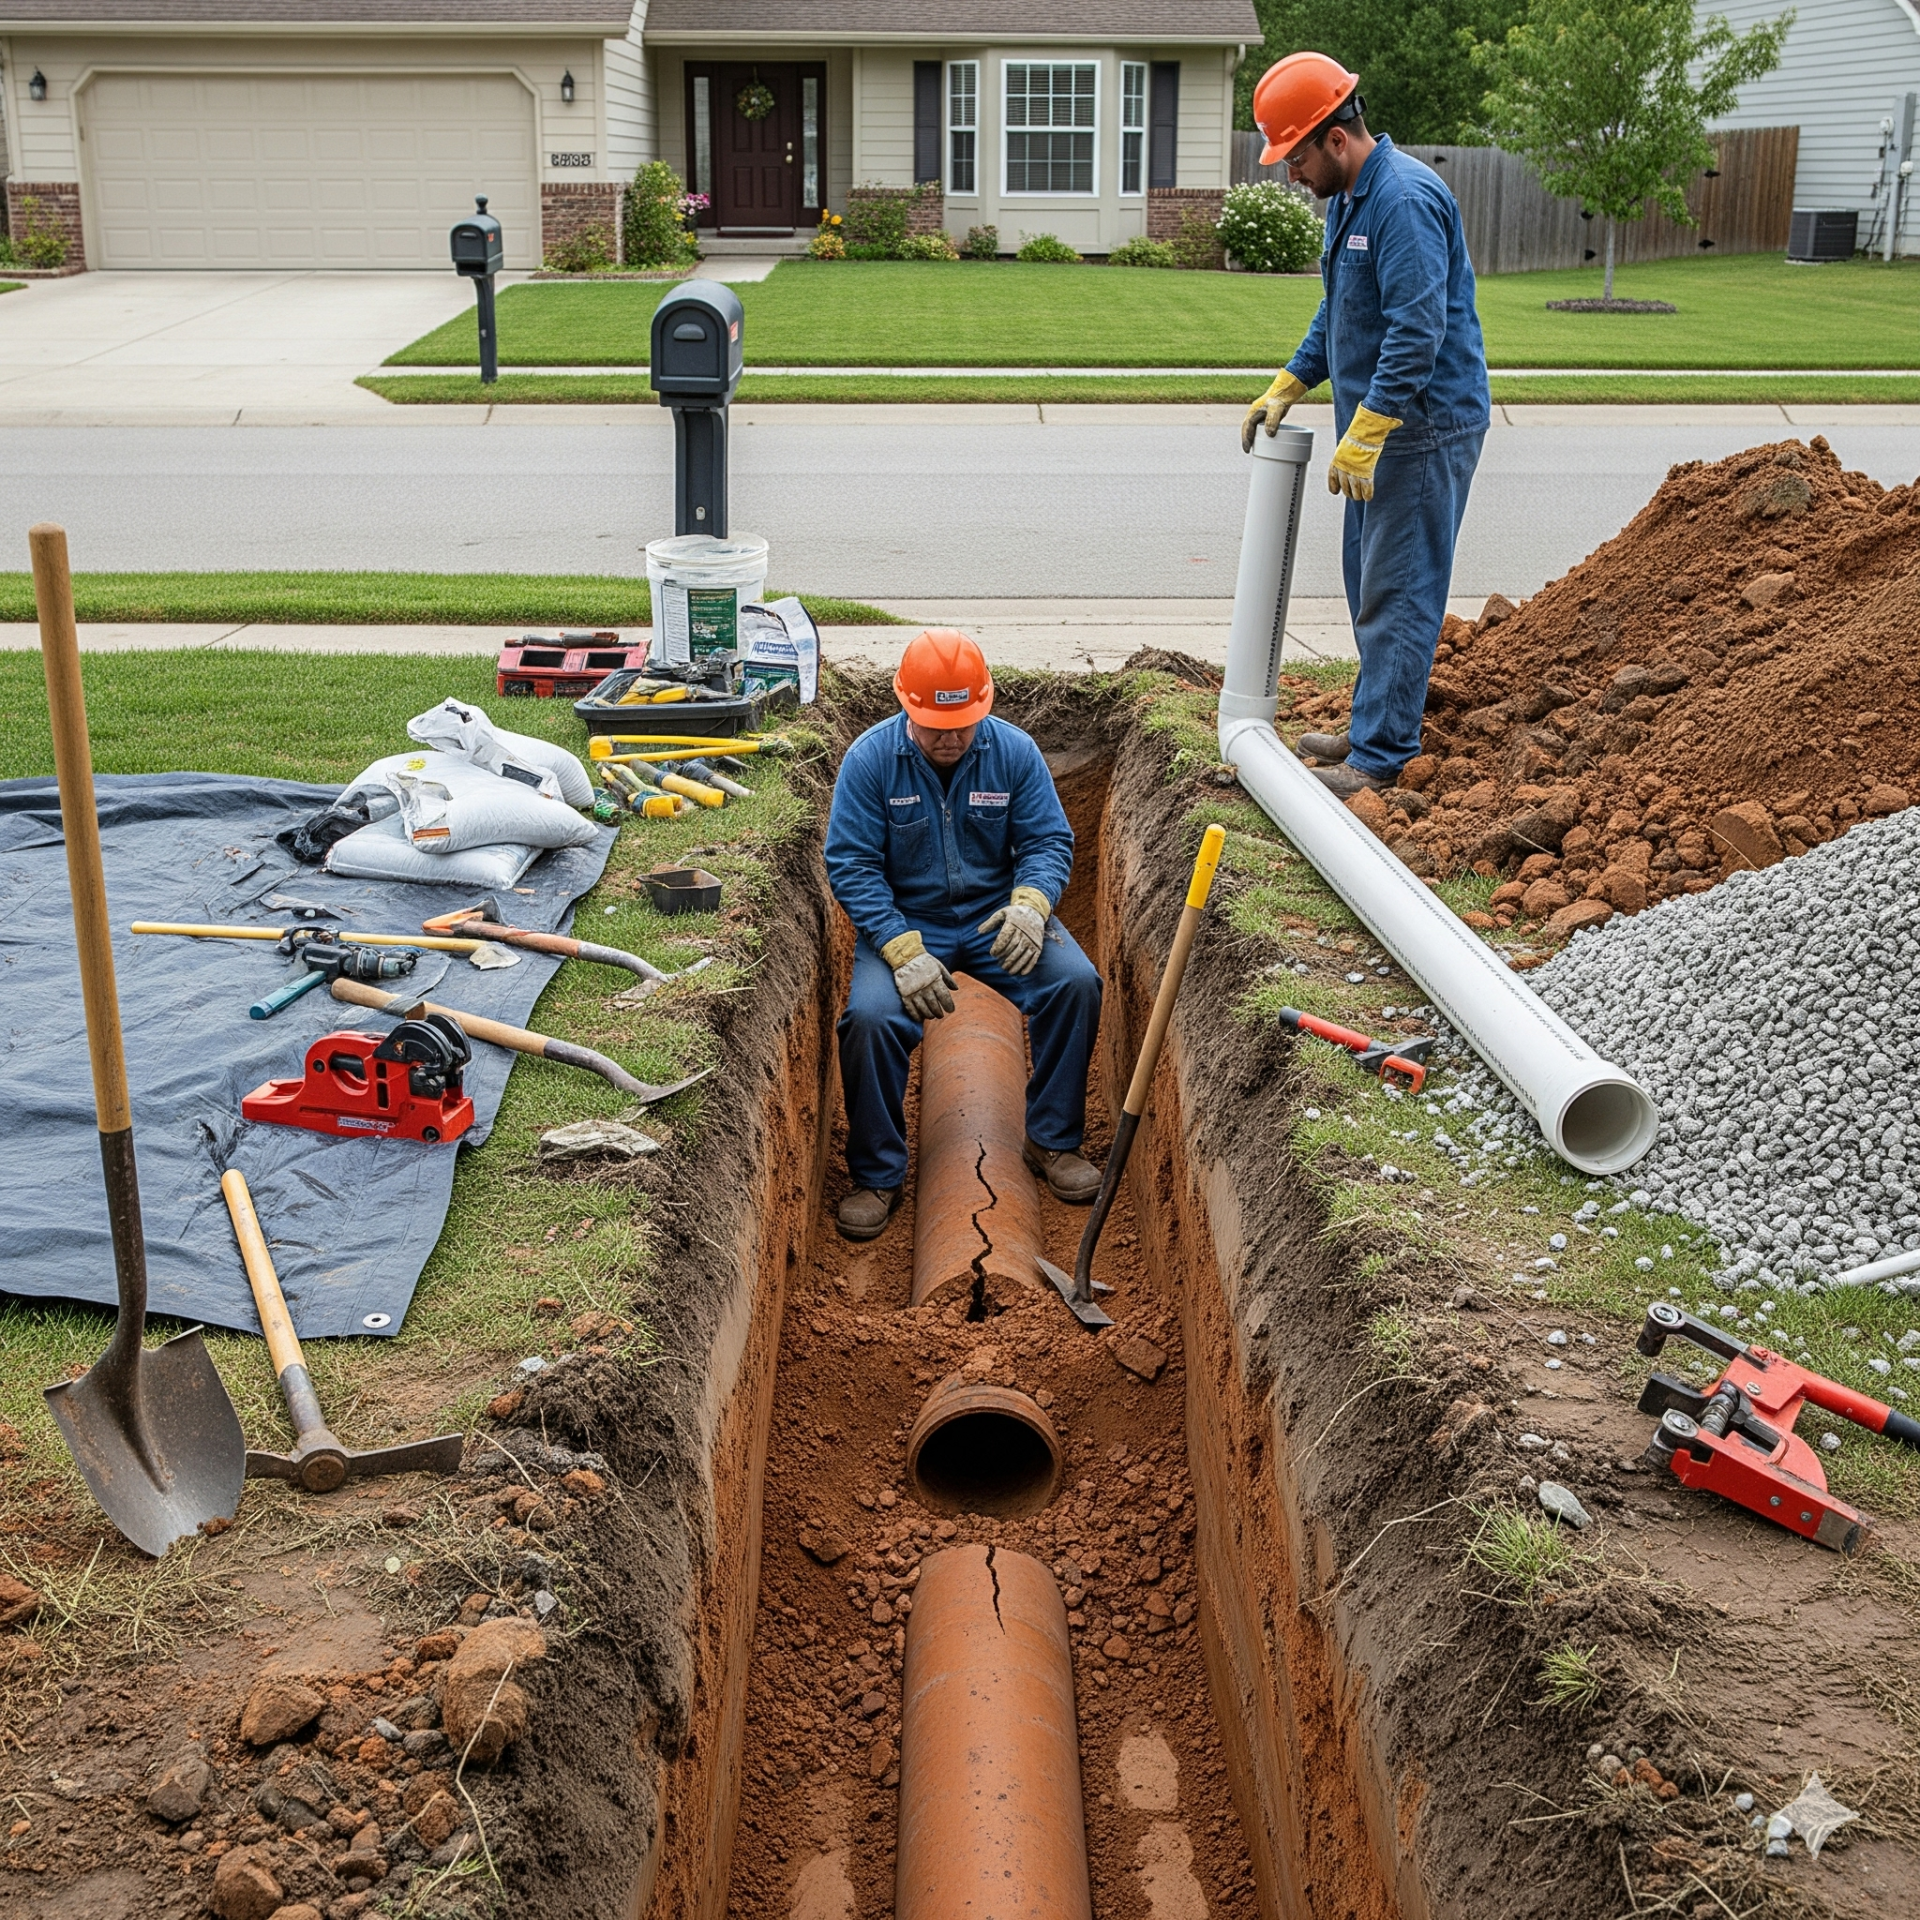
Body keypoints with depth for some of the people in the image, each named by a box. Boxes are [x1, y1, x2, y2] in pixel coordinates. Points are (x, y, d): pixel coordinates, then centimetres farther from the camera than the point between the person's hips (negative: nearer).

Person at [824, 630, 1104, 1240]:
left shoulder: (1014, 750, -7)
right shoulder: (870, 759, -12)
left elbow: (1049, 841, -4)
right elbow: (850, 865, -14)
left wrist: (1030, 903, -27)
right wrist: (903, 949, -26)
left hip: (995, 912, 2)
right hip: (902, 919, -2)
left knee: (1076, 982, -23)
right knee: (871, 1014, -29)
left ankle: (1053, 1142, -3)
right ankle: (876, 1176, -9)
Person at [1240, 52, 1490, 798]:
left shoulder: (1404, 199, -20)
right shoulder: (1348, 197, 13)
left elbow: (1418, 330, -27)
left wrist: (1362, 437, -28)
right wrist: (1286, 388, 17)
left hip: (1424, 427, -11)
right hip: (1379, 422, 11)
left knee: (1397, 594, -7)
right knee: (1368, 581, 17)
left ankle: (1378, 758, -3)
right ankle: (1376, 728, 28)